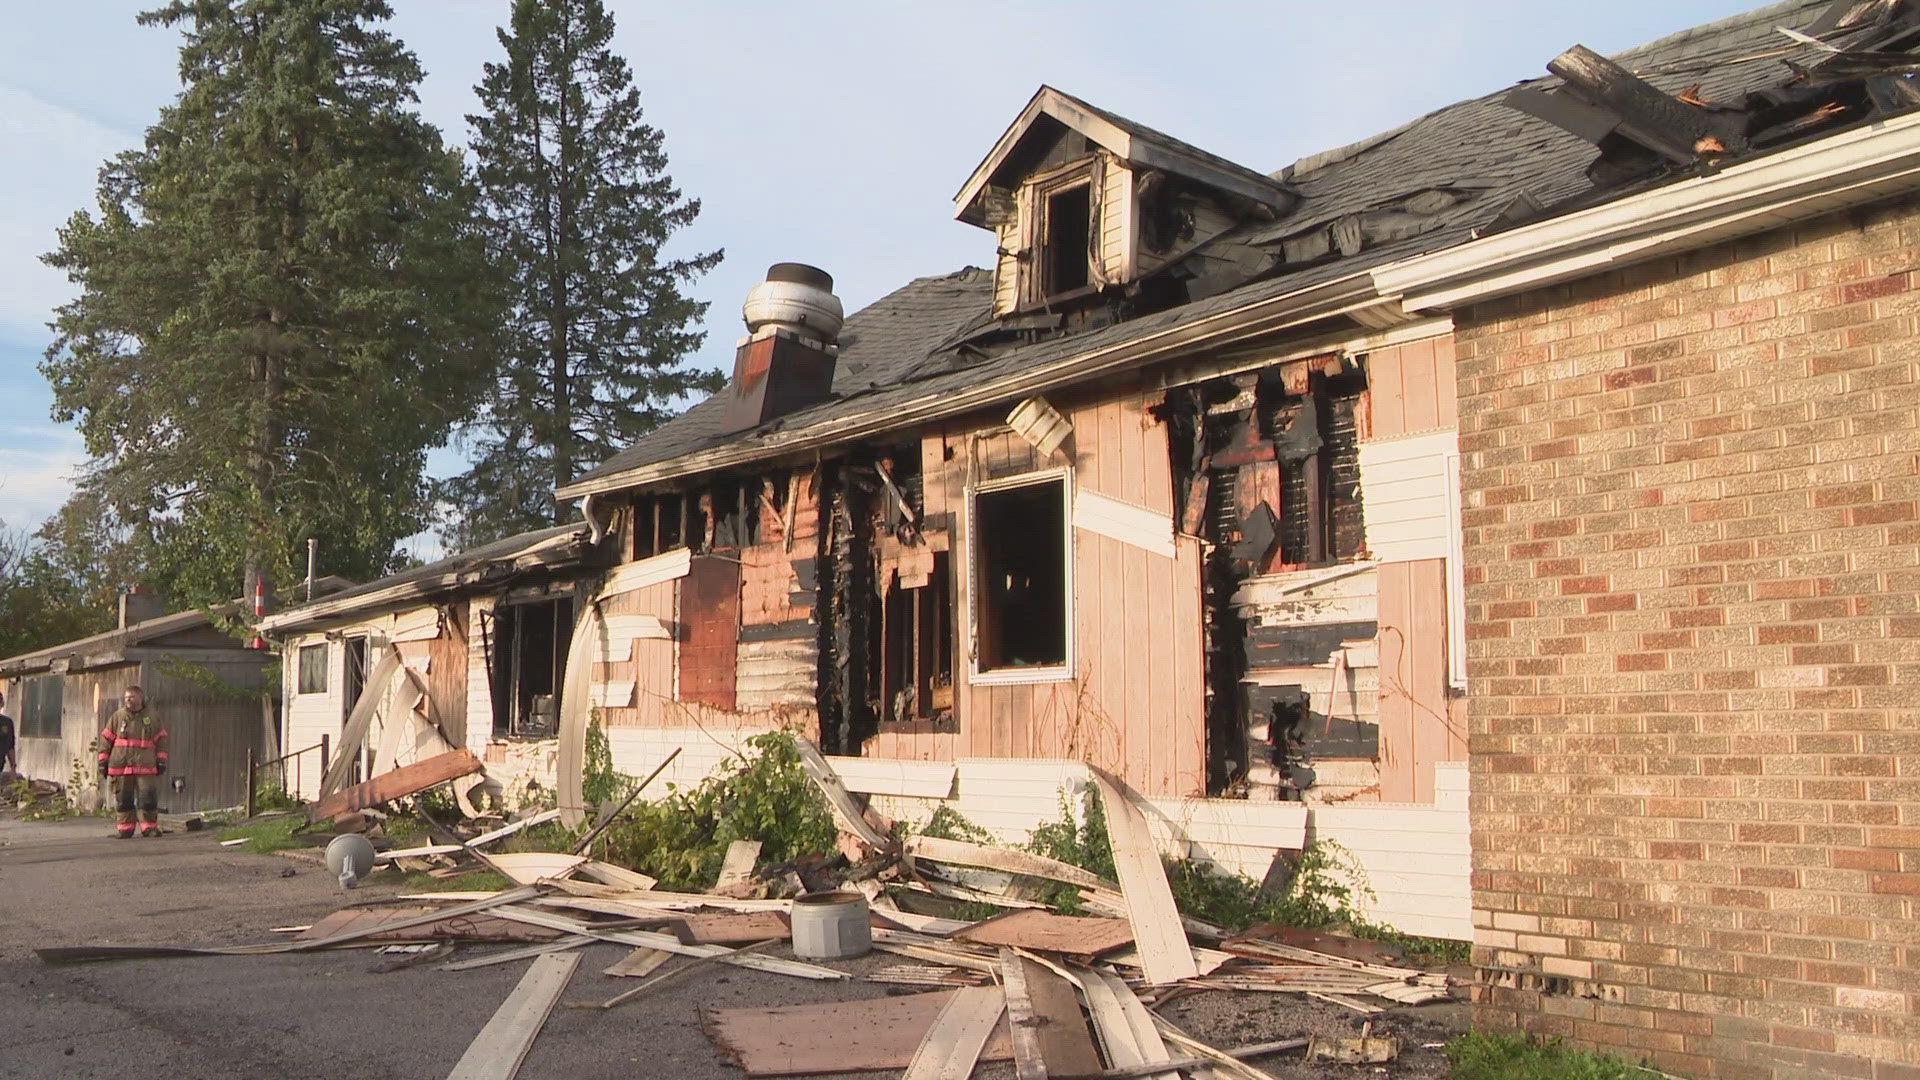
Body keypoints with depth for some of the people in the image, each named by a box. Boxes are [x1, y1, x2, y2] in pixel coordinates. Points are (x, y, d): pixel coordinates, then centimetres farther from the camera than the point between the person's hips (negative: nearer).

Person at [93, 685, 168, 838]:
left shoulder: (152, 718, 8)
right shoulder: (117, 717, 8)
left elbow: (161, 740, 11)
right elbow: (105, 739, 10)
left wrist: (161, 761, 6)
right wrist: (103, 761, 5)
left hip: (145, 768, -1)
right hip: (120, 767, 1)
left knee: (148, 798, -5)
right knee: (123, 799, 5)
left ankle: (149, 827, 3)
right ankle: (125, 828, 13)